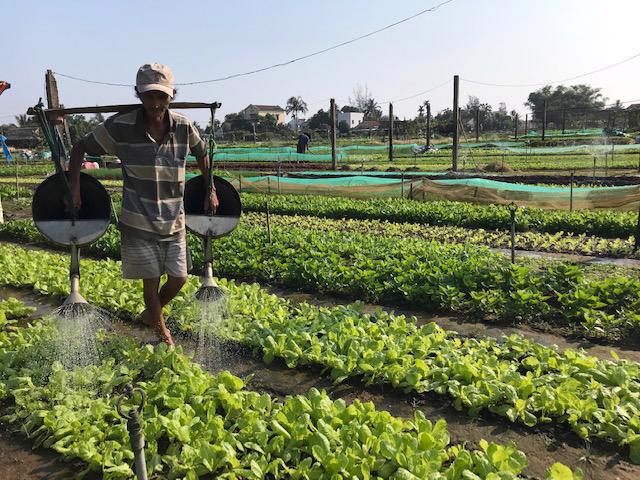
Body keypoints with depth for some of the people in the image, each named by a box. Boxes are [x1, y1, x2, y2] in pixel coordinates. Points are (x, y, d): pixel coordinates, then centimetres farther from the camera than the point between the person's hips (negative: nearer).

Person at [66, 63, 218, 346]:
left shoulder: (184, 127, -5)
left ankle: (150, 314, 39)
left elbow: (202, 154, 15)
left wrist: (210, 191, 10)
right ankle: (161, 330, 32)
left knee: (178, 279, 8)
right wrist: (74, 188, -7)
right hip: (138, 222, -3)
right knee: (151, 281, 3)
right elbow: (80, 148, 1)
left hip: (174, 221, 3)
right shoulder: (120, 126, -11)